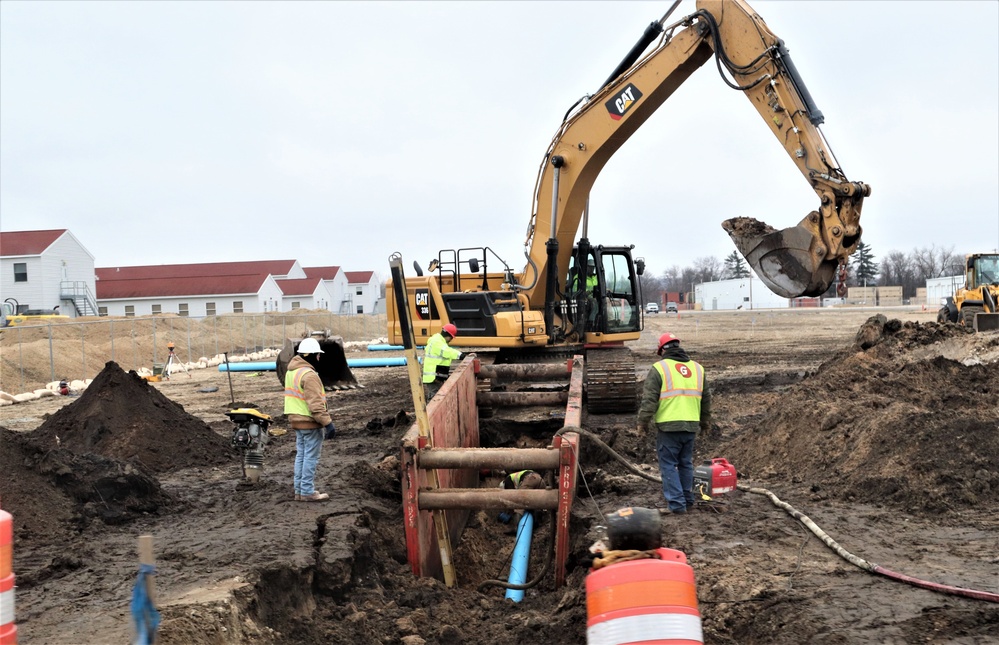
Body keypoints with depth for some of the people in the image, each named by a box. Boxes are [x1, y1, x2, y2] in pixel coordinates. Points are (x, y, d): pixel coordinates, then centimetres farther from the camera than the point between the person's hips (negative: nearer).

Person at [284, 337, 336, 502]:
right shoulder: (309, 375, -19)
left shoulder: (292, 371, 11)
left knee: (301, 455, 14)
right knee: (311, 457, -3)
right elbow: (315, 403, -24)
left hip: (296, 420, 10)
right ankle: (308, 492, 0)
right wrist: (327, 422, -23)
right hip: (310, 422, -10)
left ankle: (299, 491, 20)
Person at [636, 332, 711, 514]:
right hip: (691, 426, 5)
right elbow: (706, 398, 22)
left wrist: (642, 422, 1)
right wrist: (705, 421, 33)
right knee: (686, 463, 18)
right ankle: (688, 500, 24)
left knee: (669, 465, 3)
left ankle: (677, 503, 0)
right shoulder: (697, 368, 13)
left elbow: (649, 399, -8)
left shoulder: (659, 368, -5)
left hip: (668, 426, -5)